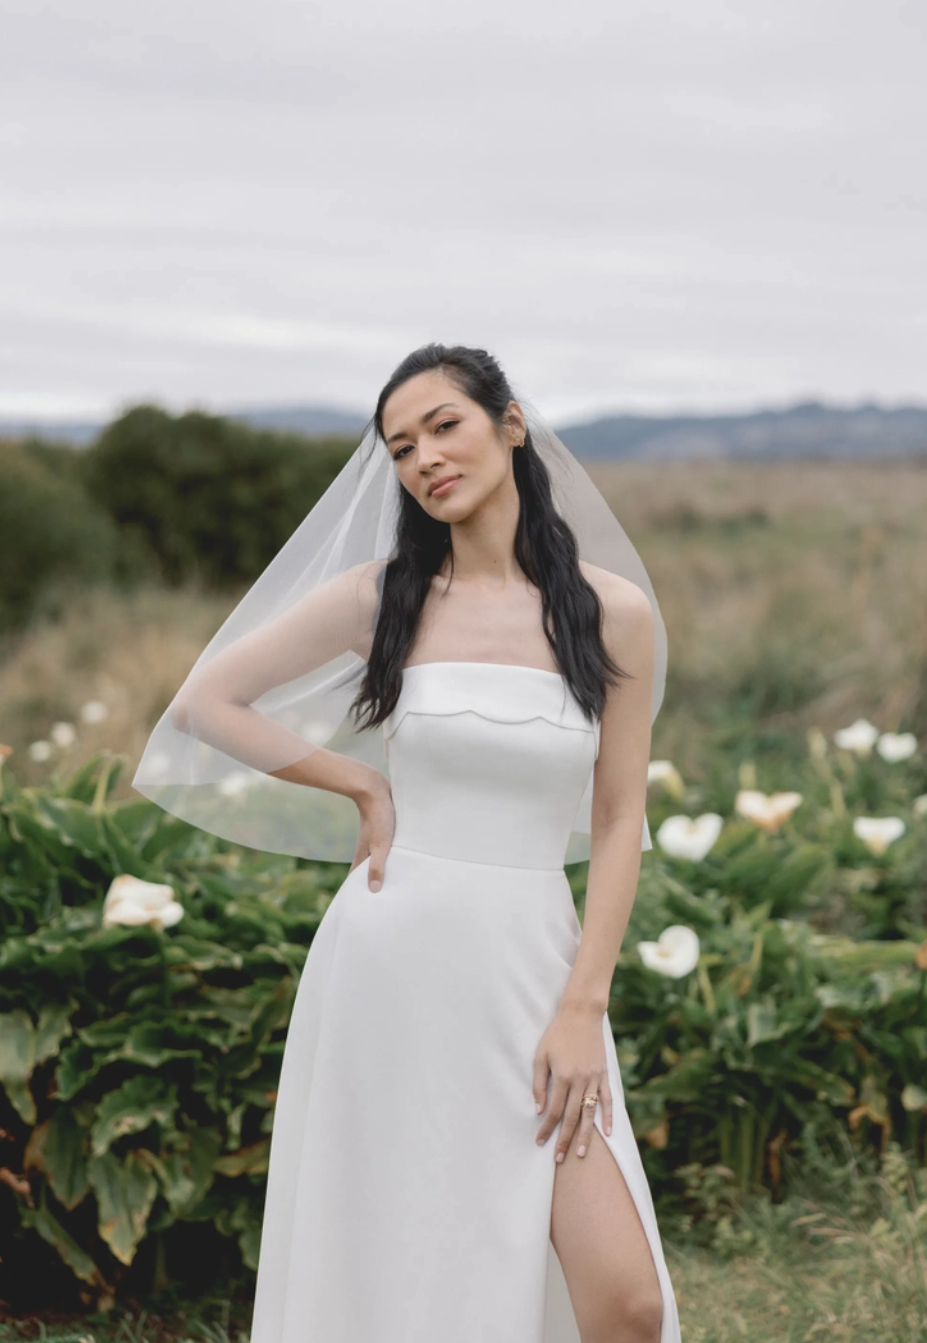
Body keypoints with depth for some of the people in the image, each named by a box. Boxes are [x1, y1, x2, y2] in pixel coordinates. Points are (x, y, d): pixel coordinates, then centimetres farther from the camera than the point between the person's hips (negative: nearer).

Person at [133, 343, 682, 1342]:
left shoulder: (615, 612, -1)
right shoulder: (382, 596, 0)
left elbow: (619, 821, 1)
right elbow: (204, 703, 6)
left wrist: (583, 1007, -6)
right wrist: (365, 786, 1)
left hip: (533, 966, 0)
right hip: (392, 959, 0)